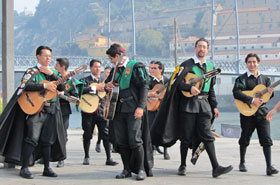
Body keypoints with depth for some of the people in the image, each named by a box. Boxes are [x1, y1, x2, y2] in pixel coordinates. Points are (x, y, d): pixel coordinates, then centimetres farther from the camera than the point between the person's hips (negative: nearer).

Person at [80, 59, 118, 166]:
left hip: (101, 110, 3)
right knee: (87, 134, 4)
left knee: (106, 134, -6)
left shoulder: (104, 81, 17)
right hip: (88, 110, -2)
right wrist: (95, 88, -20)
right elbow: (81, 90, -17)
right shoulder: (85, 80, 4)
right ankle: (86, 157, 18)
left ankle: (109, 158, -6)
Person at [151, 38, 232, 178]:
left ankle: (216, 167, -10)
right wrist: (190, 88, -23)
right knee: (186, 137, 2)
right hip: (188, 104, -4)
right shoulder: (186, 65, -1)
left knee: (207, 136, -5)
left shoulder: (210, 67, 16)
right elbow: (175, 82, -9)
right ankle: (183, 165, 16)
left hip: (204, 104, 4)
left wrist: (214, 106, 17)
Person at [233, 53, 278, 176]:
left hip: (262, 111, 3)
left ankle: (269, 167, -9)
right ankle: (242, 163, 26)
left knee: (266, 139, -7)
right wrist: (252, 100, -23)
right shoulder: (242, 78, -1)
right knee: (245, 139, 8)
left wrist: (270, 93, -6)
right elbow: (236, 93, -16)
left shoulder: (264, 79, 14)